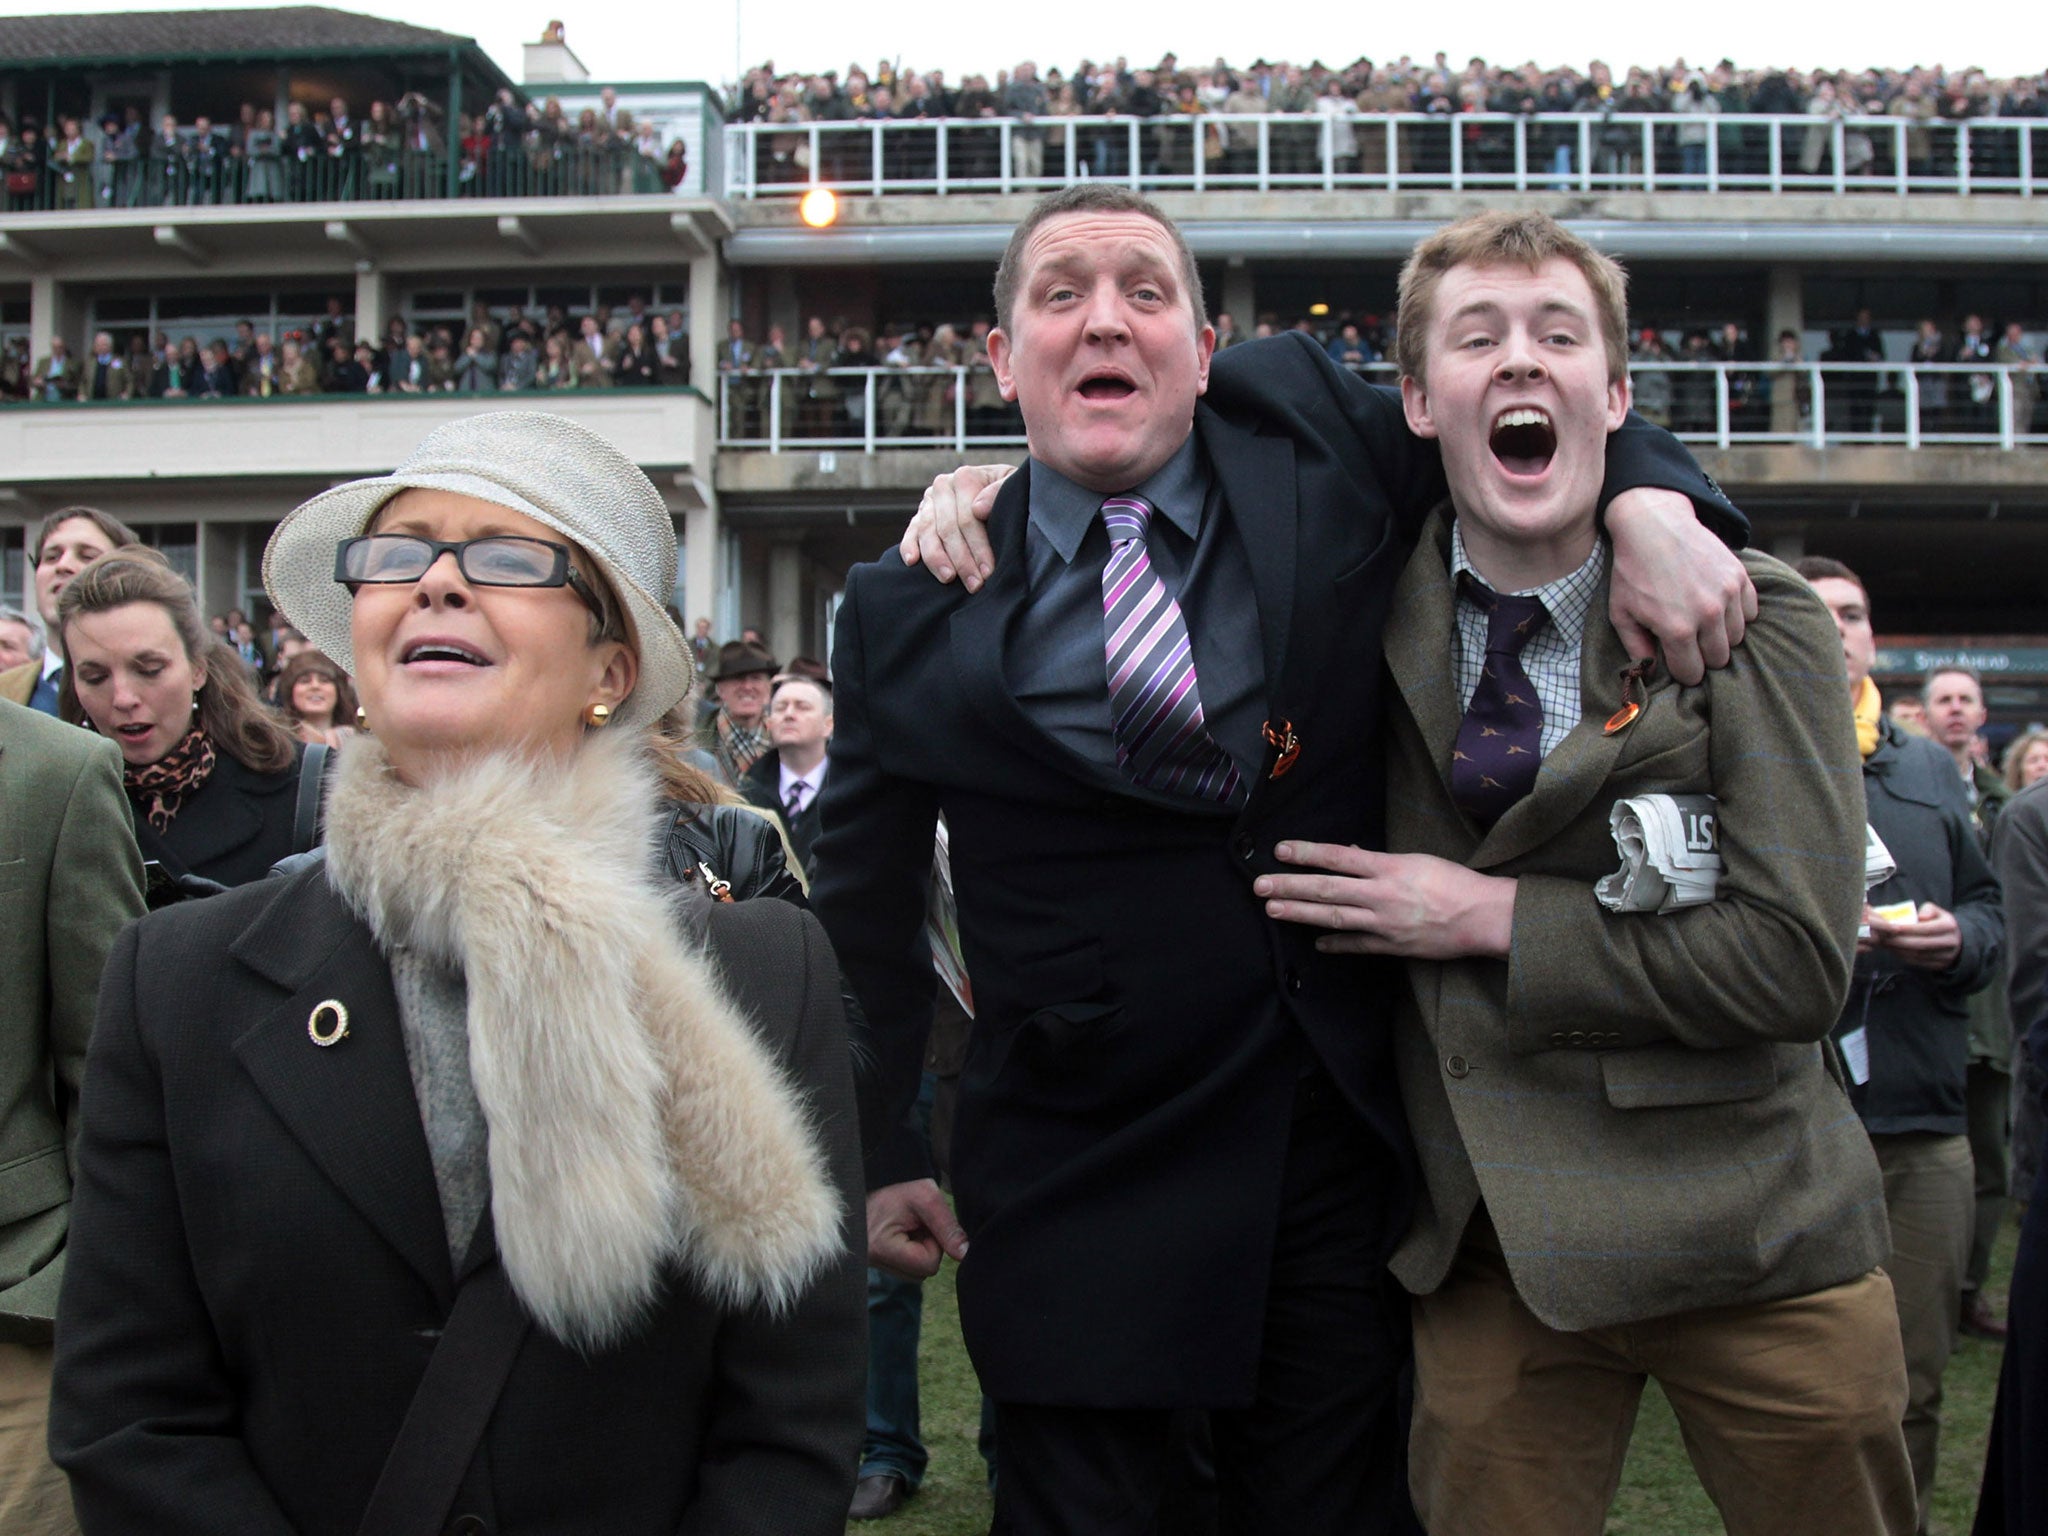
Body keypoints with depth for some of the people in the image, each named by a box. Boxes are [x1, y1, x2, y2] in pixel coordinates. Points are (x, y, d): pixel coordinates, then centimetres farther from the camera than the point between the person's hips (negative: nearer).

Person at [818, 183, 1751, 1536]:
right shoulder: (914, 612, -5)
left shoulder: (1314, 433, -3)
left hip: (1339, 1151, 2)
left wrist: (1653, 503, -11)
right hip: (1080, 1188, -2)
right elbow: (864, 905, 6)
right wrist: (879, 1154, 6)